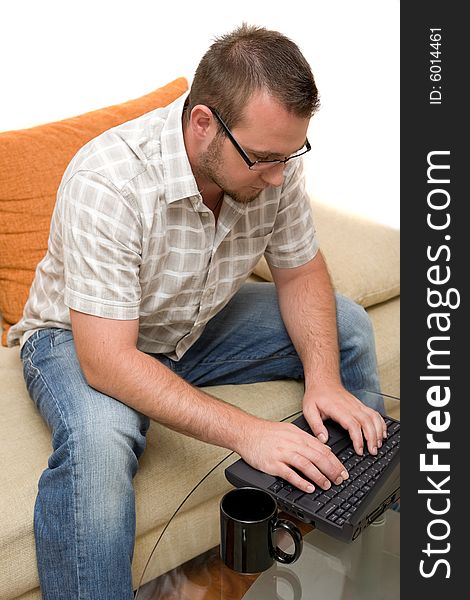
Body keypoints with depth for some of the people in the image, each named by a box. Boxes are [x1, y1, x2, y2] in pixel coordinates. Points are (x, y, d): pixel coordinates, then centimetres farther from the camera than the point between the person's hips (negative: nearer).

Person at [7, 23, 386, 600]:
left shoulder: (275, 161, -16)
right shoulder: (106, 184, -35)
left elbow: (300, 272, -4)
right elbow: (107, 361, -36)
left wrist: (323, 379, -20)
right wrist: (246, 432, -42)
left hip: (200, 323, 6)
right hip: (83, 338, -6)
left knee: (347, 327, 0)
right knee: (97, 441, -39)